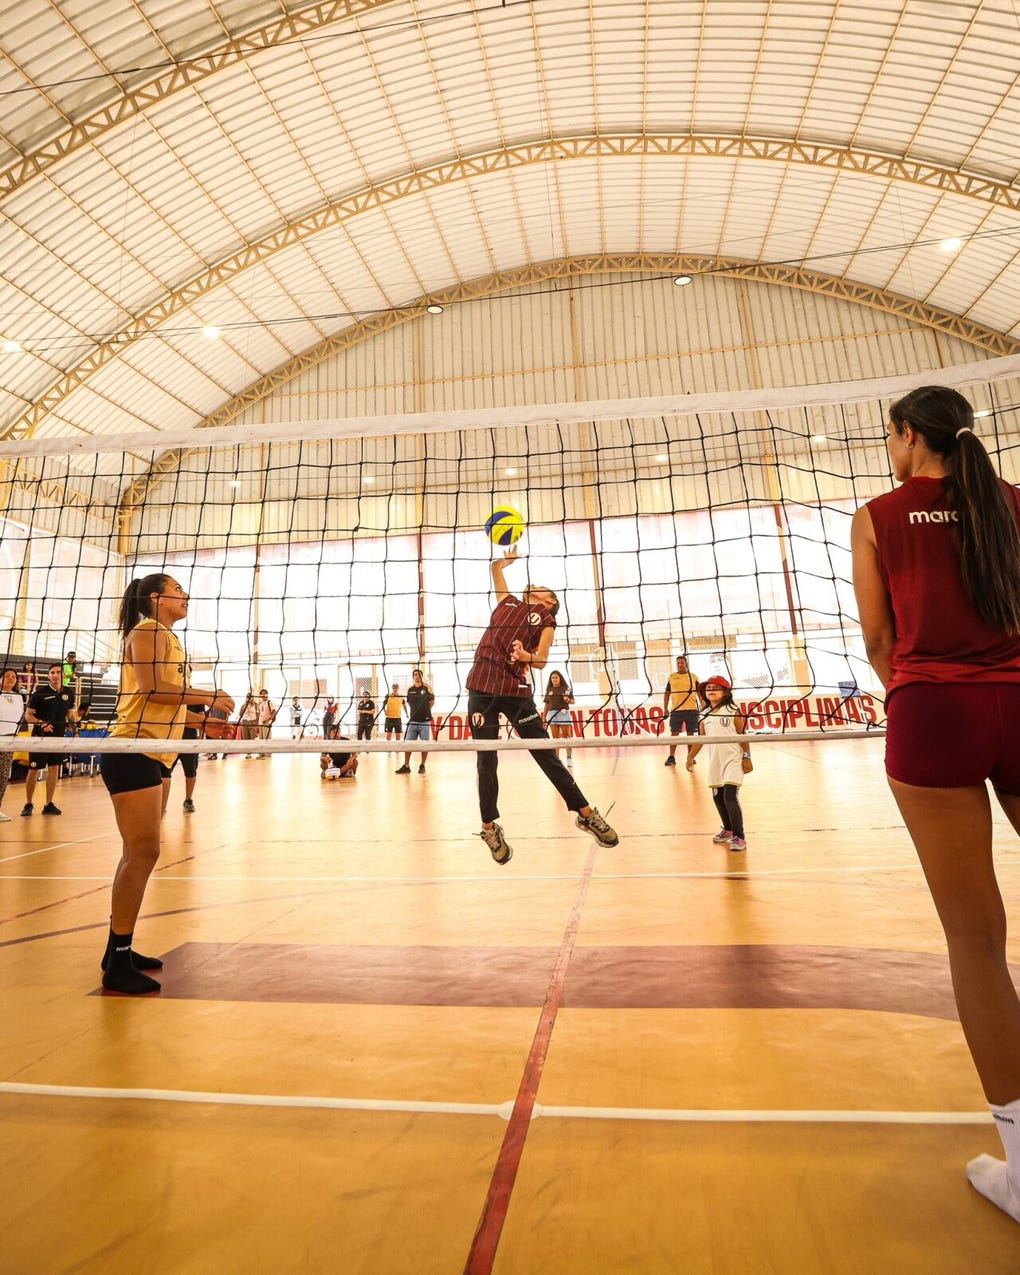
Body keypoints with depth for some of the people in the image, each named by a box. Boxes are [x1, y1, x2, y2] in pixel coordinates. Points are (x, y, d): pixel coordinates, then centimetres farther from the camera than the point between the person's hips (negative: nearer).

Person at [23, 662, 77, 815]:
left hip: (59, 736, 4)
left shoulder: (68, 692, 5)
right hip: (40, 736, -3)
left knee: (54, 769, 5)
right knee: (34, 770, 1)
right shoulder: (39, 692, -8)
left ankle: (49, 804, 13)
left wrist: (73, 721, -3)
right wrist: (41, 723, -23)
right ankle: (28, 804, 17)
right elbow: (28, 715, -6)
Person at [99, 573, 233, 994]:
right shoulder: (148, 630, -8)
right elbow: (152, 688, -19)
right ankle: (118, 964, -1)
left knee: (140, 852, 14)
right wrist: (208, 697, -15)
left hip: (155, 755, 10)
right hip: (134, 752, -10)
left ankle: (119, 949, 25)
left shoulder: (166, 636, 21)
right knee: (142, 852, -9)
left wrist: (204, 698, 8)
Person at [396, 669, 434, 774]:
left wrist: (425, 711, 2)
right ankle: (406, 766, 6)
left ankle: (422, 766, 14)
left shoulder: (427, 688, -1)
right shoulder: (409, 690, 7)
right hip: (413, 721, 3)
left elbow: (432, 701, 4)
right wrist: (414, 712, 10)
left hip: (424, 721, -3)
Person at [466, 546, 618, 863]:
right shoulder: (508, 601, 19)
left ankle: (586, 813, 13)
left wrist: (527, 656, -25)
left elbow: (541, 659, -6)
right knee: (486, 761, 4)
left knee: (546, 754, -1)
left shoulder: (546, 619, 8)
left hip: (517, 689, -3)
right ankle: (490, 827, 18)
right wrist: (511, 556, 47)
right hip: (482, 687, 3)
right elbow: (497, 566, 33)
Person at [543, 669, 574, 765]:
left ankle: (569, 757, 2)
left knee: (566, 736, -1)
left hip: (564, 713, -2)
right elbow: (547, 704, 13)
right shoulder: (549, 690, 11)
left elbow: (573, 701, 4)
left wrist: (568, 700, -18)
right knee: (555, 737, 3)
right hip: (552, 713, 2)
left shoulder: (566, 688, 3)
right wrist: (544, 717, 10)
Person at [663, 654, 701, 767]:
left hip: (691, 710, 0)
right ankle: (671, 757, 4)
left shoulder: (693, 677, 6)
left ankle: (690, 756, 16)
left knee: (690, 734, 5)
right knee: (674, 733, -1)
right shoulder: (671, 677, 8)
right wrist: (665, 709, 4)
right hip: (676, 710, 0)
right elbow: (667, 693, 11)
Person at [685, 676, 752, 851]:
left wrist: (747, 758, -8)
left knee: (730, 797, -12)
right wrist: (690, 757, 6)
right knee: (718, 797, 12)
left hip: (733, 760, -5)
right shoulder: (705, 715, 7)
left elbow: (742, 736, -5)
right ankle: (728, 829, 32)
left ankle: (739, 837, -5)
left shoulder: (733, 711, -6)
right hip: (715, 762, 6)